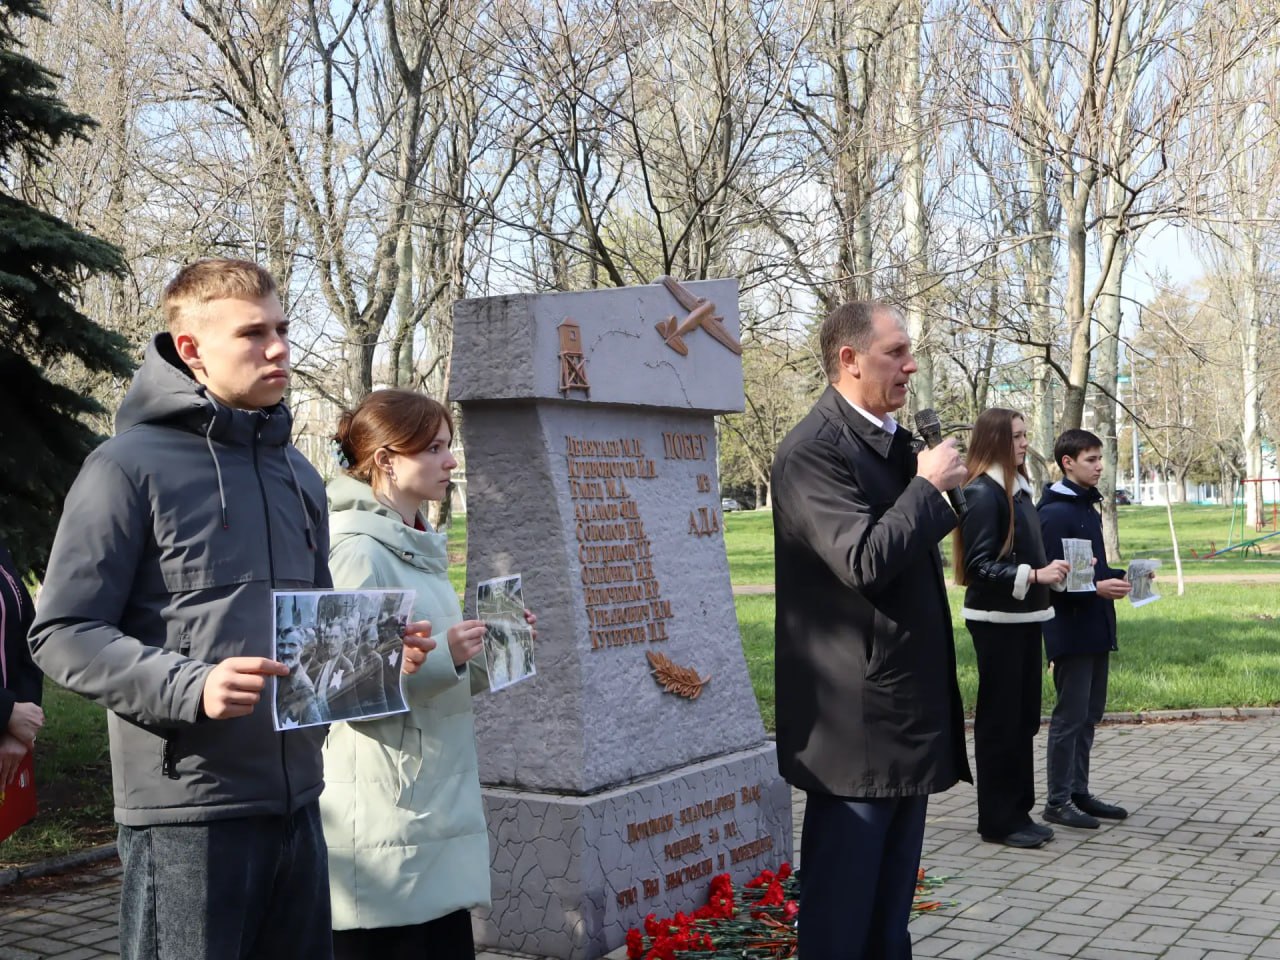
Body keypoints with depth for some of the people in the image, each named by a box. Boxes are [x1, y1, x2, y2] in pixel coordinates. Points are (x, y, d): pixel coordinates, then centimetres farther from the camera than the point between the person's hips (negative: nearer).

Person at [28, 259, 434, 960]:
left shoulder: (298, 473, 16)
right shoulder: (131, 464, -7)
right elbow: (63, 634, -11)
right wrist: (190, 685, -24)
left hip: (297, 801, 7)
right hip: (187, 808, -7)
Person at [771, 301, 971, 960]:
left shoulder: (893, 441, 13)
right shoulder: (813, 450, -17)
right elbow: (865, 561, -26)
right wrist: (928, 486, -16)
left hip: (907, 709, 9)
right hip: (856, 720, -9)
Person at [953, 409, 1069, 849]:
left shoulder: (1018, 488, 13)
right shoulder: (983, 493, -15)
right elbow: (979, 566, -19)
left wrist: (1054, 570, 8)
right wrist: (1034, 576, -25)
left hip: (1024, 618, 9)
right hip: (996, 620, -9)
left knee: (1024, 719, 14)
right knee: (999, 721, 0)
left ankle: (1019, 812, 24)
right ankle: (997, 821, 10)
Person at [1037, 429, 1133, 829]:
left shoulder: (1088, 507, 16)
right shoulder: (1055, 513, -15)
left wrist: (1120, 578, 8)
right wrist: (1096, 588, -27)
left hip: (1095, 629, 9)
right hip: (1070, 629, -9)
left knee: (1089, 713, 14)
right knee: (1070, 716, -3)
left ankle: (1079, 793, 23)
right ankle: (1058, 801, 5)